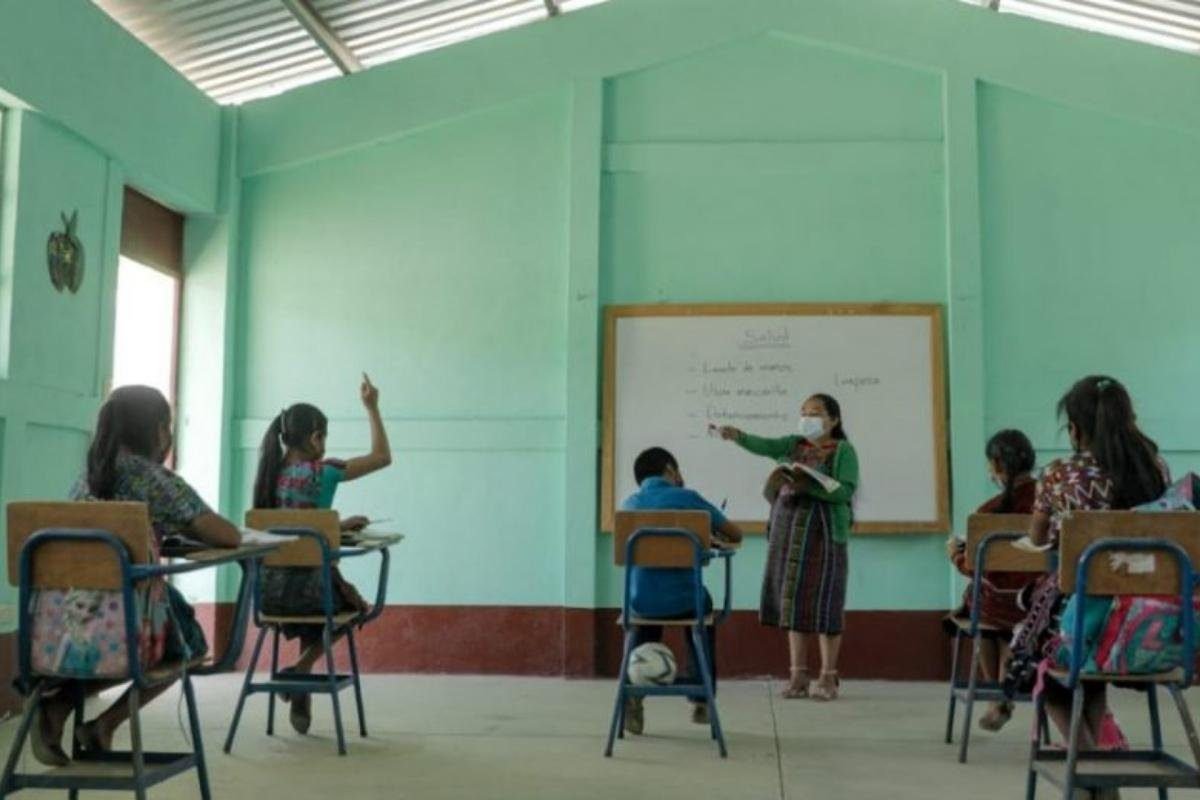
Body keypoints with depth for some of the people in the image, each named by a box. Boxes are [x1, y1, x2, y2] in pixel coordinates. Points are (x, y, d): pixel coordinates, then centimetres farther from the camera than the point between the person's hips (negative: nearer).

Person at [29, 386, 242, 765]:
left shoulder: (86, 477, 16)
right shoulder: (158, 480, -2)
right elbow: (230, 537, -1)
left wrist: (167, 531, 31)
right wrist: (193, 530, 19)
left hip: (53, 630, 5)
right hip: (115, 634, -5)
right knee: (187, 643, 25)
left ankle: (57, 700, 10)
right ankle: (105, 724, 7)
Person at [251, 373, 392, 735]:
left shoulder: (271, 473, 8)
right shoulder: (322, 471, -9)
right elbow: (382, 457, 0)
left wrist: (339, 524, 23)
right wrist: (372, 407, 5)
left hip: (269, 590, 5)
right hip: (308, 588, -5)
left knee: (310, 592, 38)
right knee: (357, 605, 27)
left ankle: (301, 696, 32)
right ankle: (300, 669, 10)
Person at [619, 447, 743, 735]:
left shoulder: (629, 503, 9)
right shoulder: (687, 498, -2)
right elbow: (736, 535, 7)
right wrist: (716, 537, 30)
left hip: (641, 600, 2)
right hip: (682, 599, -2)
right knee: (703, 602, 33)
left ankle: (633, 693, 19)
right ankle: (702, 699, 34)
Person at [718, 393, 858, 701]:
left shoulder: (843, 450, -1)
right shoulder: (793, 444, 12)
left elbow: (846, 491, -13)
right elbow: (764, 445, -7)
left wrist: (808, 486, -23)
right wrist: (738, 435, -27)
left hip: (822, 532, -5)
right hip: (787, 531, 5)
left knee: (823, 603, -2)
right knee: (793, 601, 6)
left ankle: (828, 677, 8)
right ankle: (798, 675, 13)